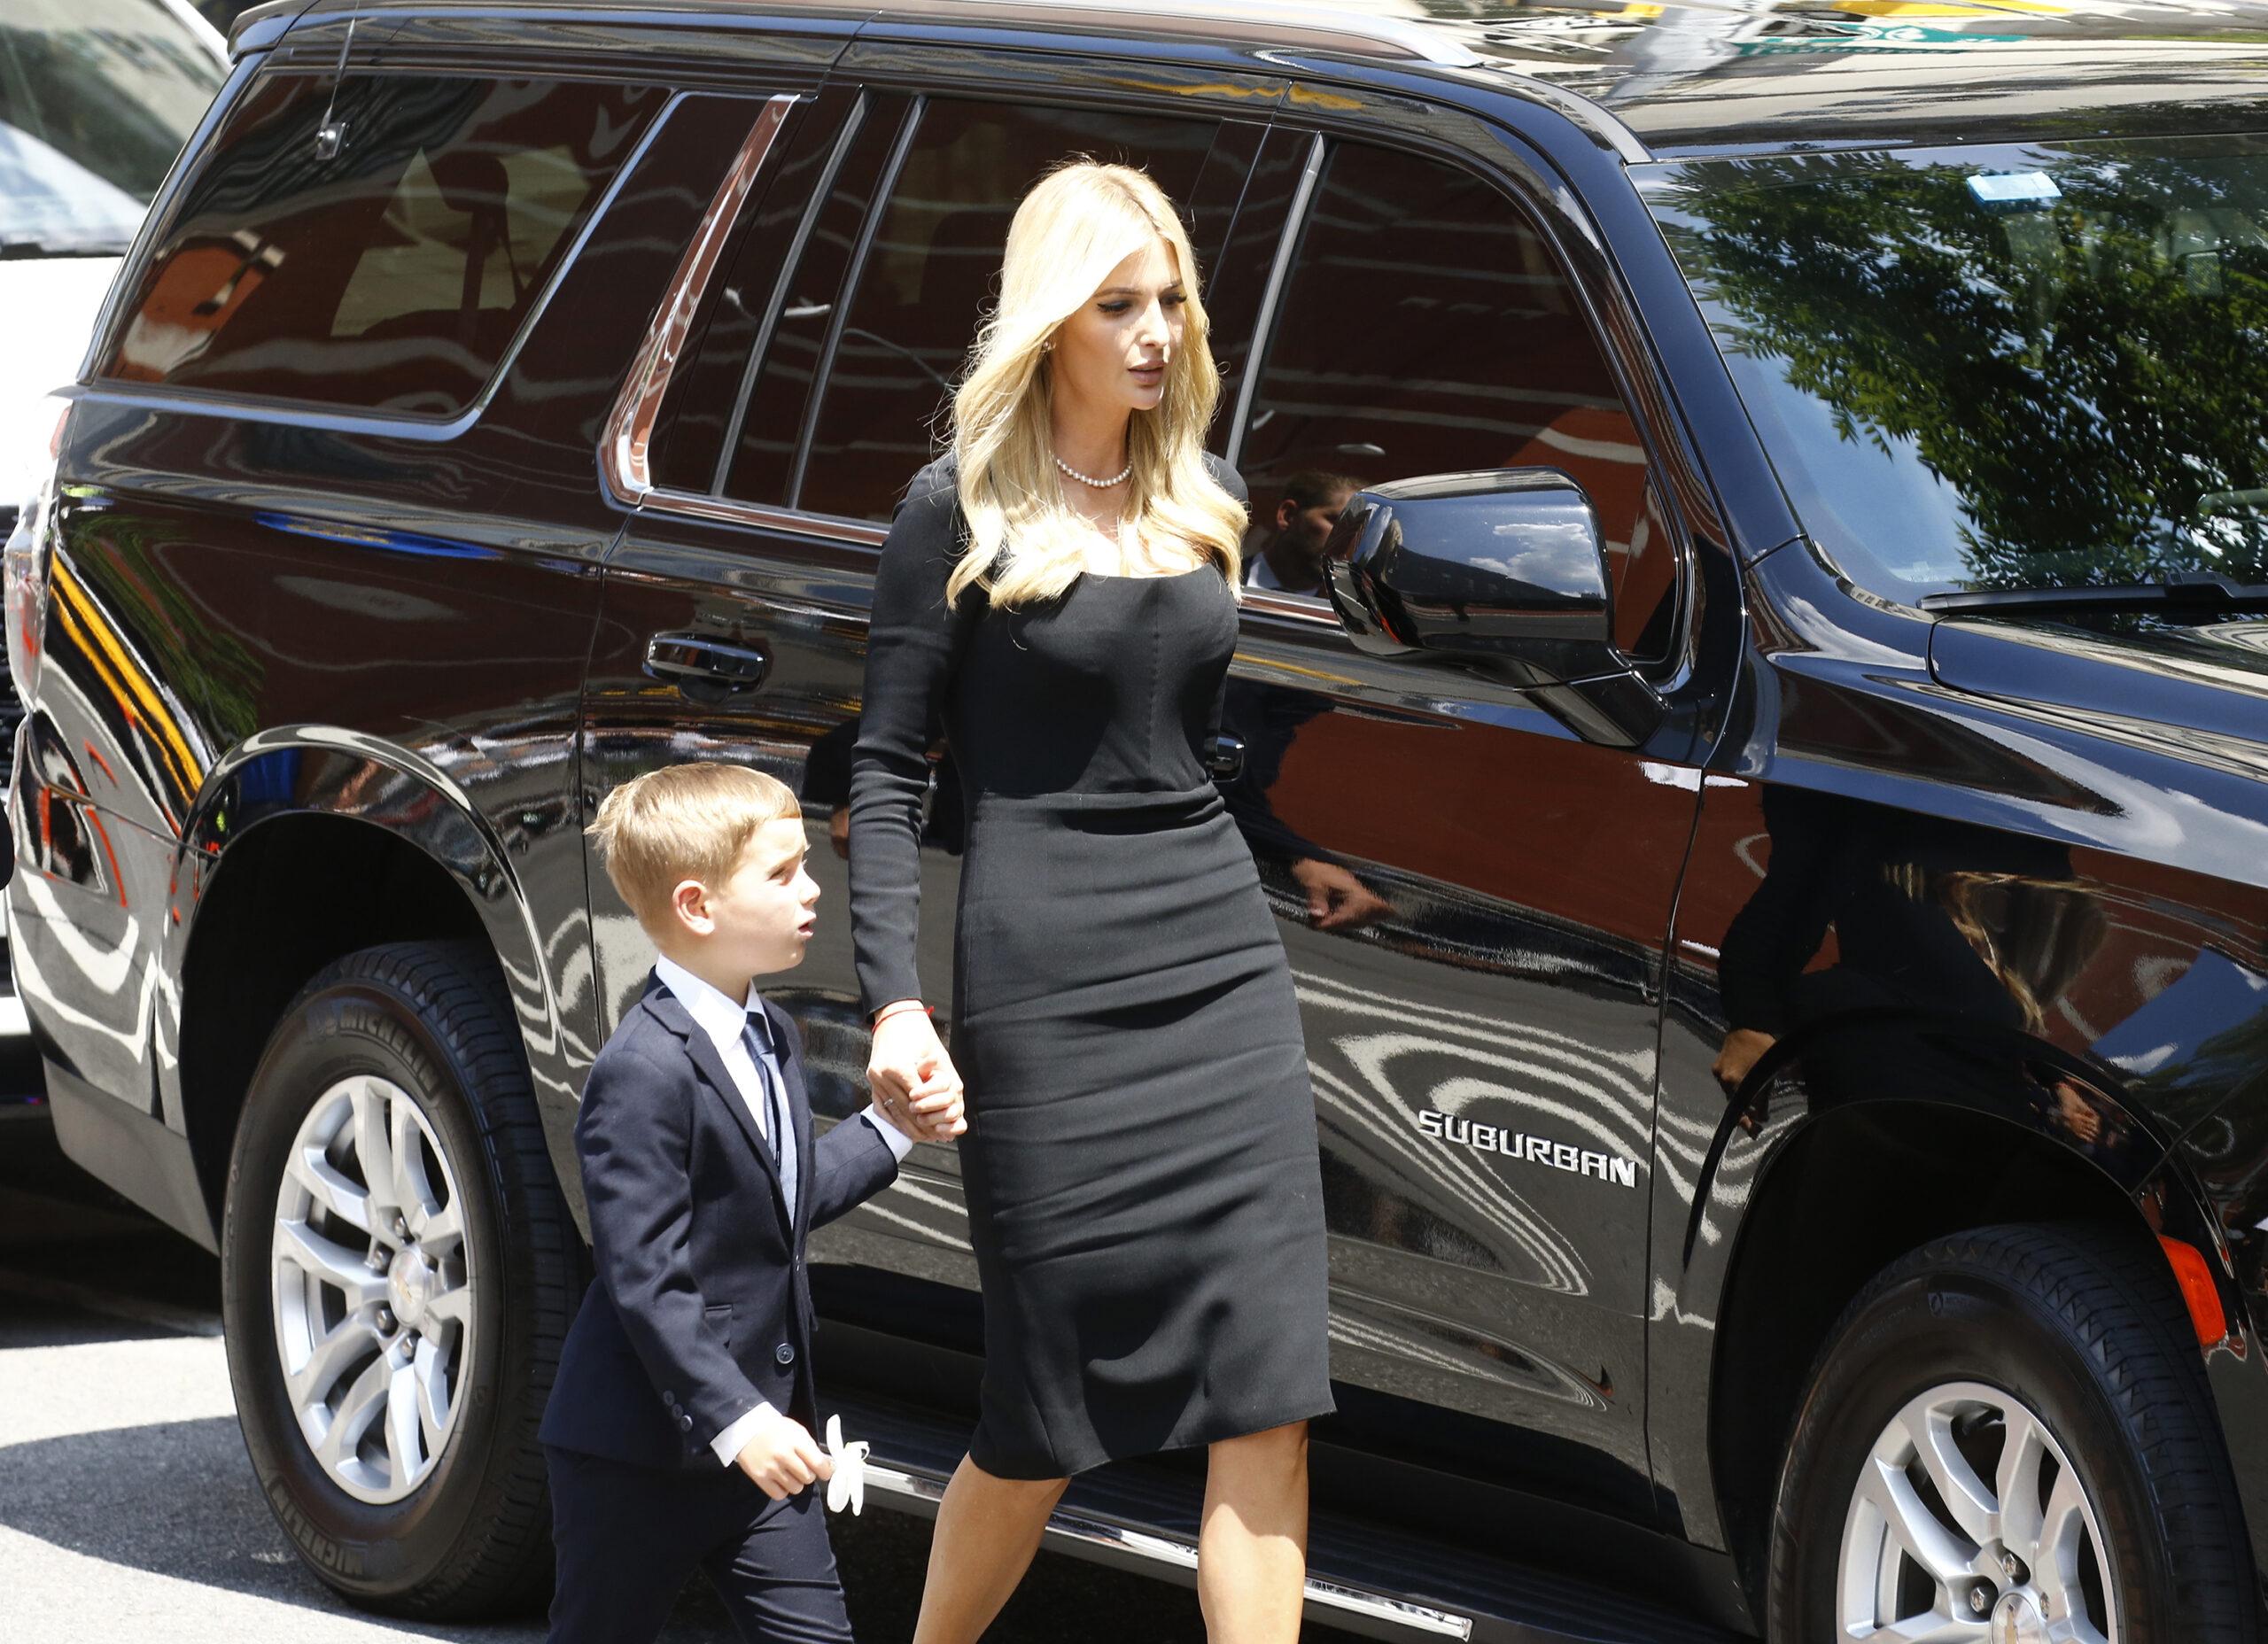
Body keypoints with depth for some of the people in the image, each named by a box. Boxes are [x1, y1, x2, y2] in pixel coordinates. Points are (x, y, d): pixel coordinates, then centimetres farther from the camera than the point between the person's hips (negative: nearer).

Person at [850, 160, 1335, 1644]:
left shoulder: (1204, 511, 13)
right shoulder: (964, 515, -1)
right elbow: (888, 772, -2)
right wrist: (898, 1002, -13)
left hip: (1226, 967, 5)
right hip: (1045, 991, -5)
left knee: (1267, 1402, -5)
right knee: (1053, 1415, 1)